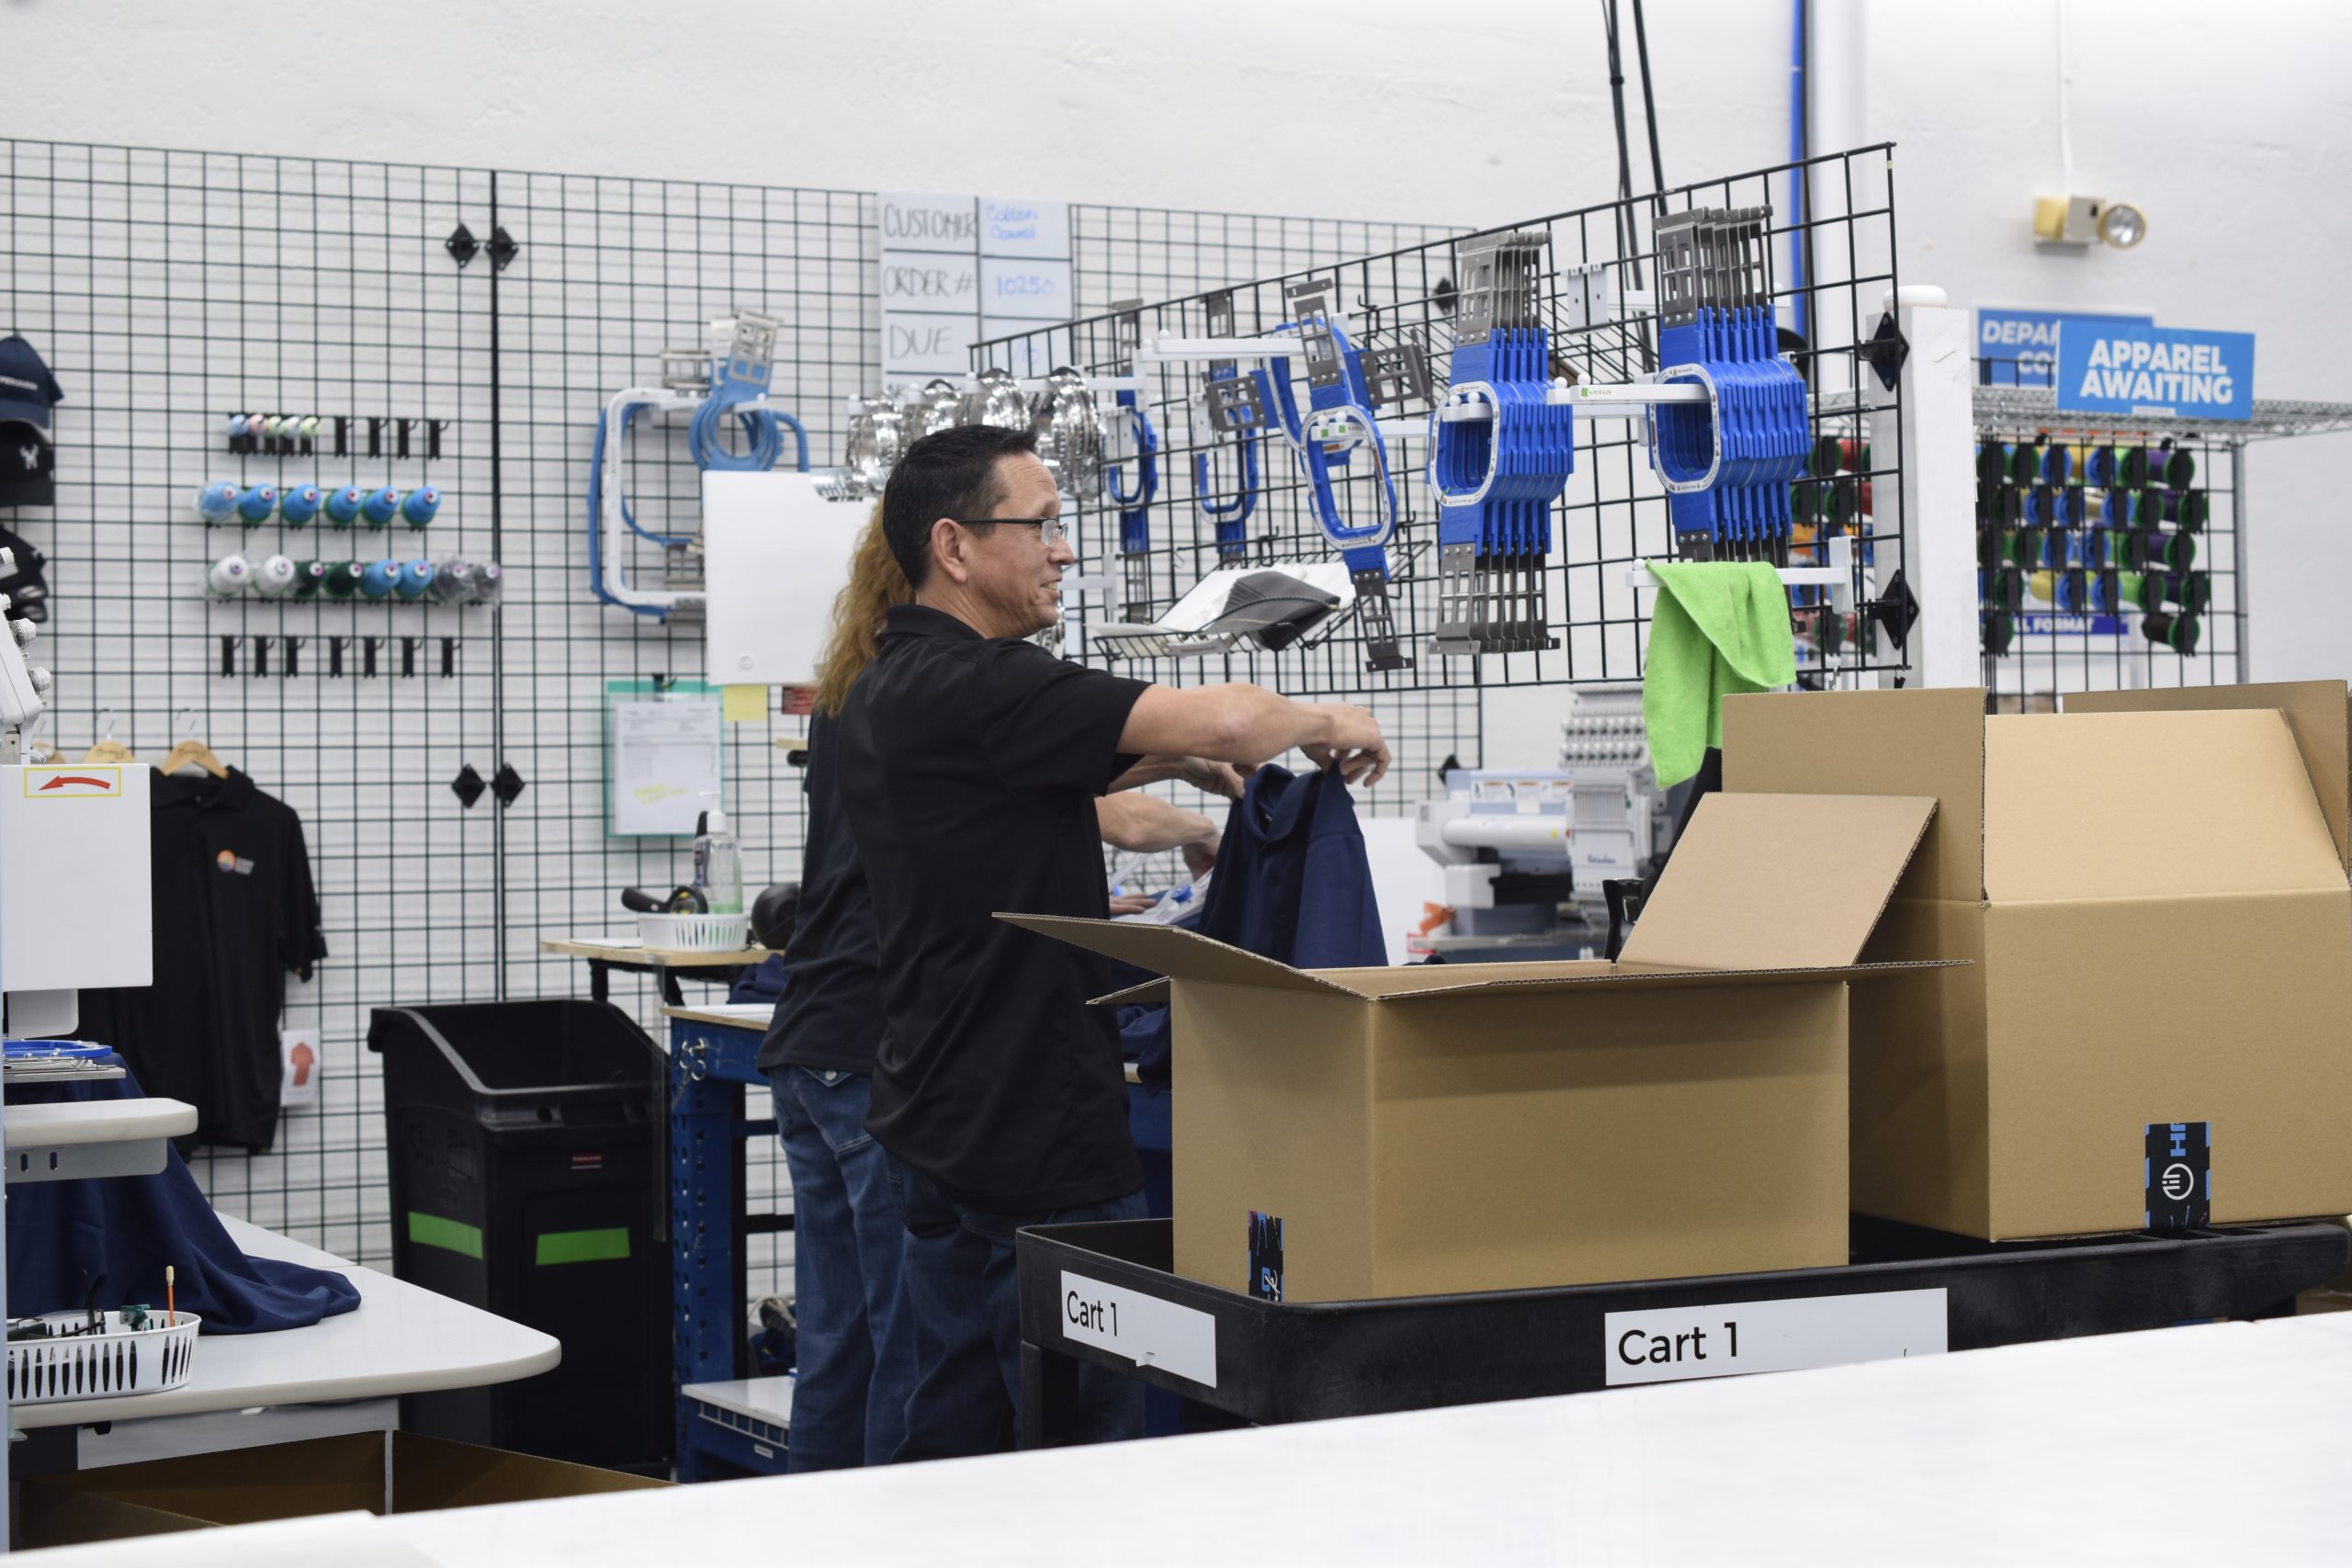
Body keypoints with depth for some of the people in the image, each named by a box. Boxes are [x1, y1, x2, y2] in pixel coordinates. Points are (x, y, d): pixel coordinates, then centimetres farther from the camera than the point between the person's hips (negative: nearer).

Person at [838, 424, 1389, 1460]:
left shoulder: (886, 691, 12)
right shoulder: (972, 685, -19)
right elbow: (1223, 722, -27)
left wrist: (1170, 758, 17)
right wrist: (1325, 723, -7)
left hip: (943, 1128, 10)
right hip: (1038, 1138, -10)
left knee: (955, 1441, 13)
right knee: (1089, 1455, -3)